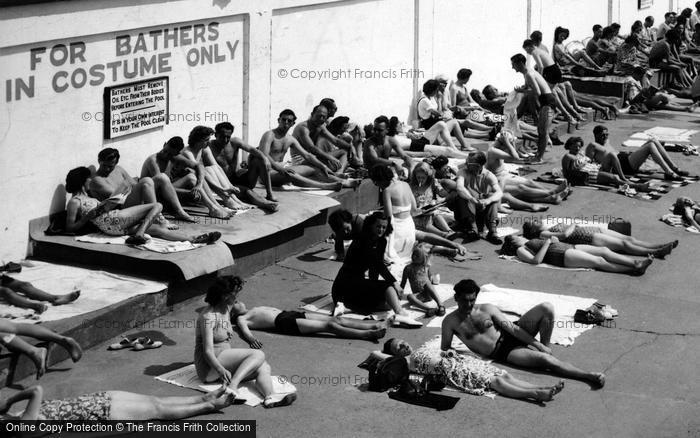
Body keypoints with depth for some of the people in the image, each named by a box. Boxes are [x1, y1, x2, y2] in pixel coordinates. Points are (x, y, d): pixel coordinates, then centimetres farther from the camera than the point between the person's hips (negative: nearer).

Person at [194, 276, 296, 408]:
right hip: (209, 367, -9)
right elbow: (207, 351, -25)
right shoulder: (209, 317, -16)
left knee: (264, 367, -15)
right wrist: (221, 370, -40)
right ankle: (232, 385, -40)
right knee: (258, 355, -23)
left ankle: (269, 397, -42)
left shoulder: (227, 308, 12)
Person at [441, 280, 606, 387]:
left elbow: (511, 327, 0)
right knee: (545, 360, -28)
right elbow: (445, 350, 2)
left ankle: (544, 346, 0)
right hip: (503, 353, -4)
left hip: (514, 335, 4)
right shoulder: (450, 321, -1)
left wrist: (536, 343, -7)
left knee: (546, 308, -17)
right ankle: (589, 376, -24)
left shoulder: (487, 309, 5)